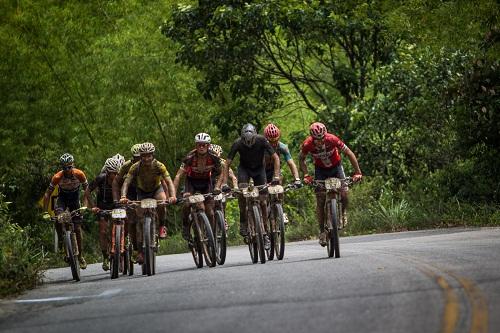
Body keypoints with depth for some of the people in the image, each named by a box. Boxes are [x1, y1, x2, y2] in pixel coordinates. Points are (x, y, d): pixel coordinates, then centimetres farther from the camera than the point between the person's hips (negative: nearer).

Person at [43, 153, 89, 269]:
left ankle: (80, 256, 6)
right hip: (62, 197, 0)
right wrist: (45, 211, -25)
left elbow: (87, 190, -16)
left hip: (75, 199, 0)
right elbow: (47, 194, -19)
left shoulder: (79, 174, -25)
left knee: (77, 228, -5)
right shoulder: (58, 177, -26)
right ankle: (61, 241, -12)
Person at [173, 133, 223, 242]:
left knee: (210, 212, -9)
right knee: (186, 204, -26)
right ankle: (185, 227, -4)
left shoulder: (213, 157, -23)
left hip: (206, 181, 1)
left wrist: (217, 187, -27)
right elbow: (178, 176, -29)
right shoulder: (190, 157, -29)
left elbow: (221, 173, -10)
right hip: (191, 181, -1)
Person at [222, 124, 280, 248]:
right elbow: (227, 164, -23)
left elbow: (275, 157, -24)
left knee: (262, 201, -7)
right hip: (244, 168, 0)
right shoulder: (238, 143, -26)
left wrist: (276, 176, -36)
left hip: (259, 169, 0)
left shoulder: (261, 141, -28)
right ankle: (243, 223, -17)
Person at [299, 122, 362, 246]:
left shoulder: (332, 139, -32)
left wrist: (358, 172, -25)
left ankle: (342, 213, 15)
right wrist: (306, 175, -19)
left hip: (336, 167, -1)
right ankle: (322, 231, 0)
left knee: (344, 194, -17)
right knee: (320, 199, -10)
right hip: (320, 170, 1)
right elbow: (301, 159, -7)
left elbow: (349, 153, -22)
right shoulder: (308, 144, -27)